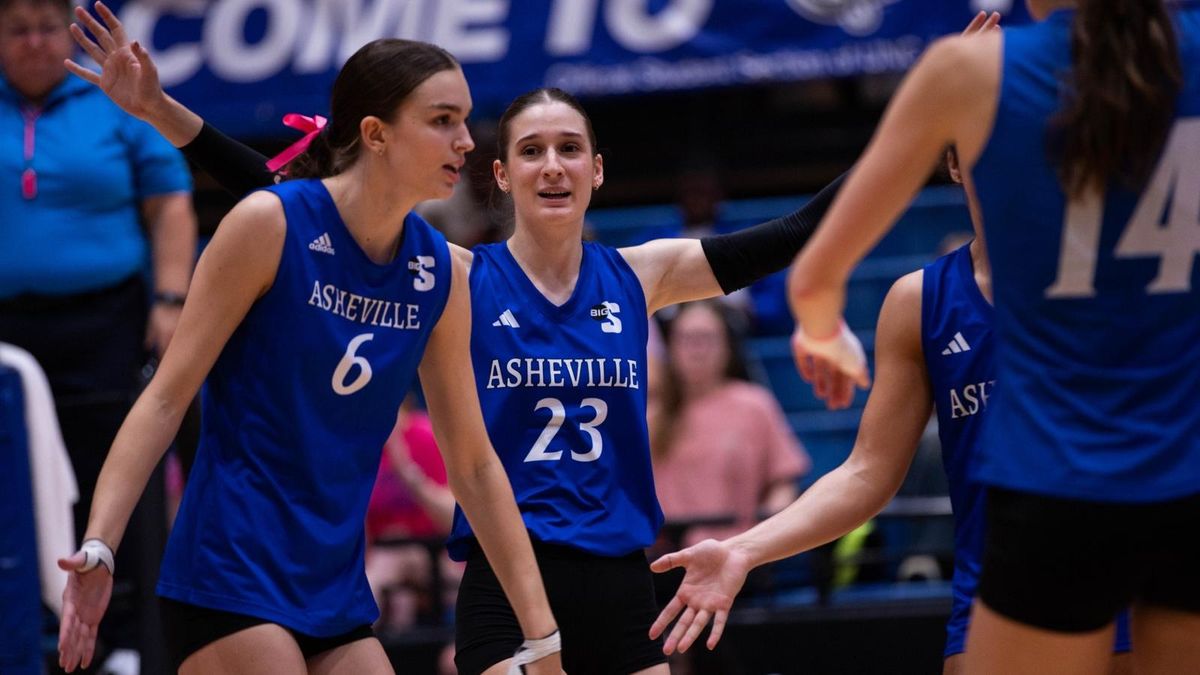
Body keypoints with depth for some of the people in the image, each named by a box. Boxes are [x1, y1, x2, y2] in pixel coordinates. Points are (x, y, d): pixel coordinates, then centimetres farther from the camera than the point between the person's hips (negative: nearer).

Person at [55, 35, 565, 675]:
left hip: (337, 591, 6)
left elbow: (474, 465, 12)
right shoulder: (269, 223, -10)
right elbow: (166, 397, -10)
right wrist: (97, 547, -21)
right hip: (230, 574, -6)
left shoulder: (440, 273, 6)